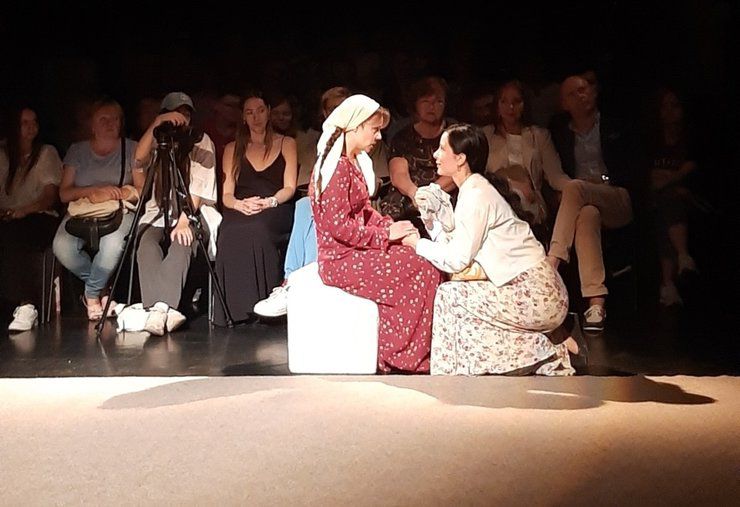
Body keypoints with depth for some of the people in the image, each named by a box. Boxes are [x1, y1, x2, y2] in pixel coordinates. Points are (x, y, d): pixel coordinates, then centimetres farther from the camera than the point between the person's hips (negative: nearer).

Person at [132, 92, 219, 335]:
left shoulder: (201, 142, 6)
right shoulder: (156, 141, 13)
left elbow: (198, 188, -4)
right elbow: (139, 160, -12)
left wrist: (184, 220, -19)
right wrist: (157, 124, -19)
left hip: (189, 213, -1)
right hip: (155, 214, 2)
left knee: (183, 242, -35)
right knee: (146, 242, -31)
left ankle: (158, 307, -46)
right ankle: (164, 308, -45)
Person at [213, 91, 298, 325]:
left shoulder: (286, 144, 18)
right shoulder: (232, 149, 23)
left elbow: (289, 188, 6)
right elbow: (227, 194, 13)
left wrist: (269, 202, -15)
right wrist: (239, 204, -12)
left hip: (276, 211, -2)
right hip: (240, 211, 2)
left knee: (256, 229, -39)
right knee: (230, 233, -36)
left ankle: (263, 302, -32)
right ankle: (236, 308, -31)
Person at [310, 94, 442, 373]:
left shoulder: (354, 163, 14)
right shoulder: (337, 167, -18)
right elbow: (338, 225, -23)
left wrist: (391, 226, -1)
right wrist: (386, 234, -17)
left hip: (356, 250, 10)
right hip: (341, 259, -10)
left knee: (420, 257, -3)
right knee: (423, 270, -15)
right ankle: (398, 357, -4)